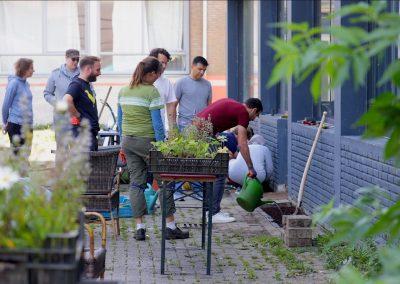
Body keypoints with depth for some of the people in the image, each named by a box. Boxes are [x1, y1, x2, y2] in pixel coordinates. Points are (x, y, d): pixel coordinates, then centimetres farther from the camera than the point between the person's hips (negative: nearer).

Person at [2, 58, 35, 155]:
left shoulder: (26, 83, 10)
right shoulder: (14, 83, -12)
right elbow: (6, 104, -7)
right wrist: (5, 123, 3)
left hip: (28, 125, 7)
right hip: (16, 125, -7)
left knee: (26, 153, 10)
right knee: (17, 153, -2)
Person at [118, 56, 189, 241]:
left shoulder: (123, 91, 8)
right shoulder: (151, 91, -13)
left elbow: (121, 119, 13)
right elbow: (157, 123, -14)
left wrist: (123, 145, 19)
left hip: (127, 140, 6)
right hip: (146, 140, -6)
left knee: (136, 182, 9)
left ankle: (139, 227, 5)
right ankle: (170, 226, 7)